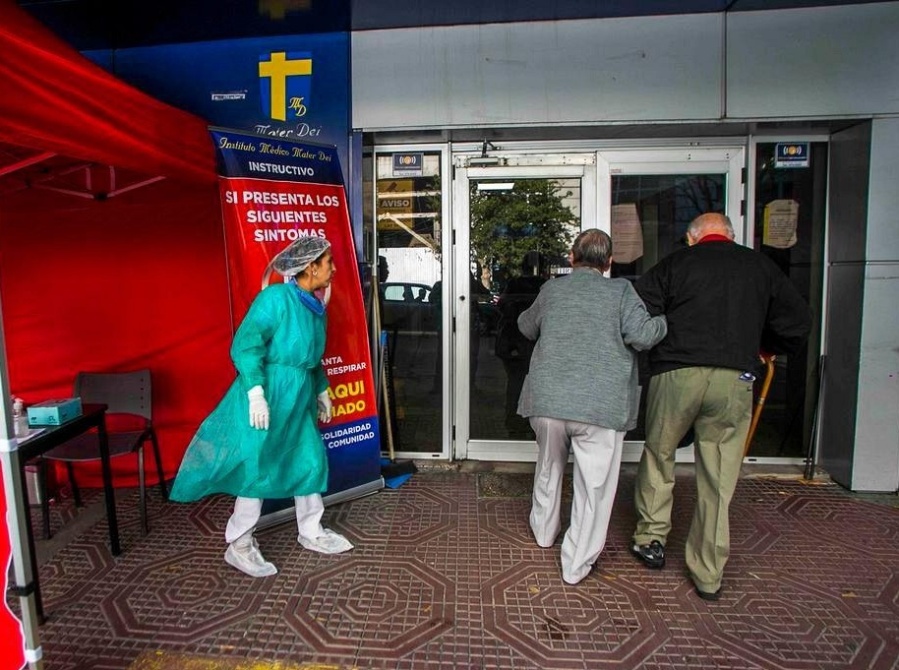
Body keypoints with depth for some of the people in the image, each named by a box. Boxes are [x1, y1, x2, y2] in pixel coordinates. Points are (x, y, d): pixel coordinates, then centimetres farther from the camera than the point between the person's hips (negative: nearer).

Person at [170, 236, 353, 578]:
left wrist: (322, 391, 22)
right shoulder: (275, 297, -17)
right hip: (268, 395, -8)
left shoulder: (316, 308, 8)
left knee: (310, 461, 14)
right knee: (257, 466, 1)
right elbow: (245, 345, -21)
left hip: (299, 397, 9)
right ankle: (239, 546, 18)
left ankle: (311, 532, 31)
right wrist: (256, 392, -27)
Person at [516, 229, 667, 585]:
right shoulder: (620, 290, 0)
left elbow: (526, 327, 25)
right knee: (593, 486, 9)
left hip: (548, 401, 4)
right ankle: (576, 565, 18)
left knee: (549, 467, 26)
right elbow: (641, 335, -12)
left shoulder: (551, 289, 10)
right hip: (601, 407, -3)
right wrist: (664, 321, 7)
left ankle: (544, 530, 44)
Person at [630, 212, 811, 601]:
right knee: (719, 475, 9)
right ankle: (708, 576, 20)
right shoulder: (760, 266, 14)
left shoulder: (675, 263, 7)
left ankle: (651, 540, 25)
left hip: (675, 373, -2)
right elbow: (799, 324, 15)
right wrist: (760, 346, 32)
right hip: (735, 380, 2)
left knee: (658, 454, 19)